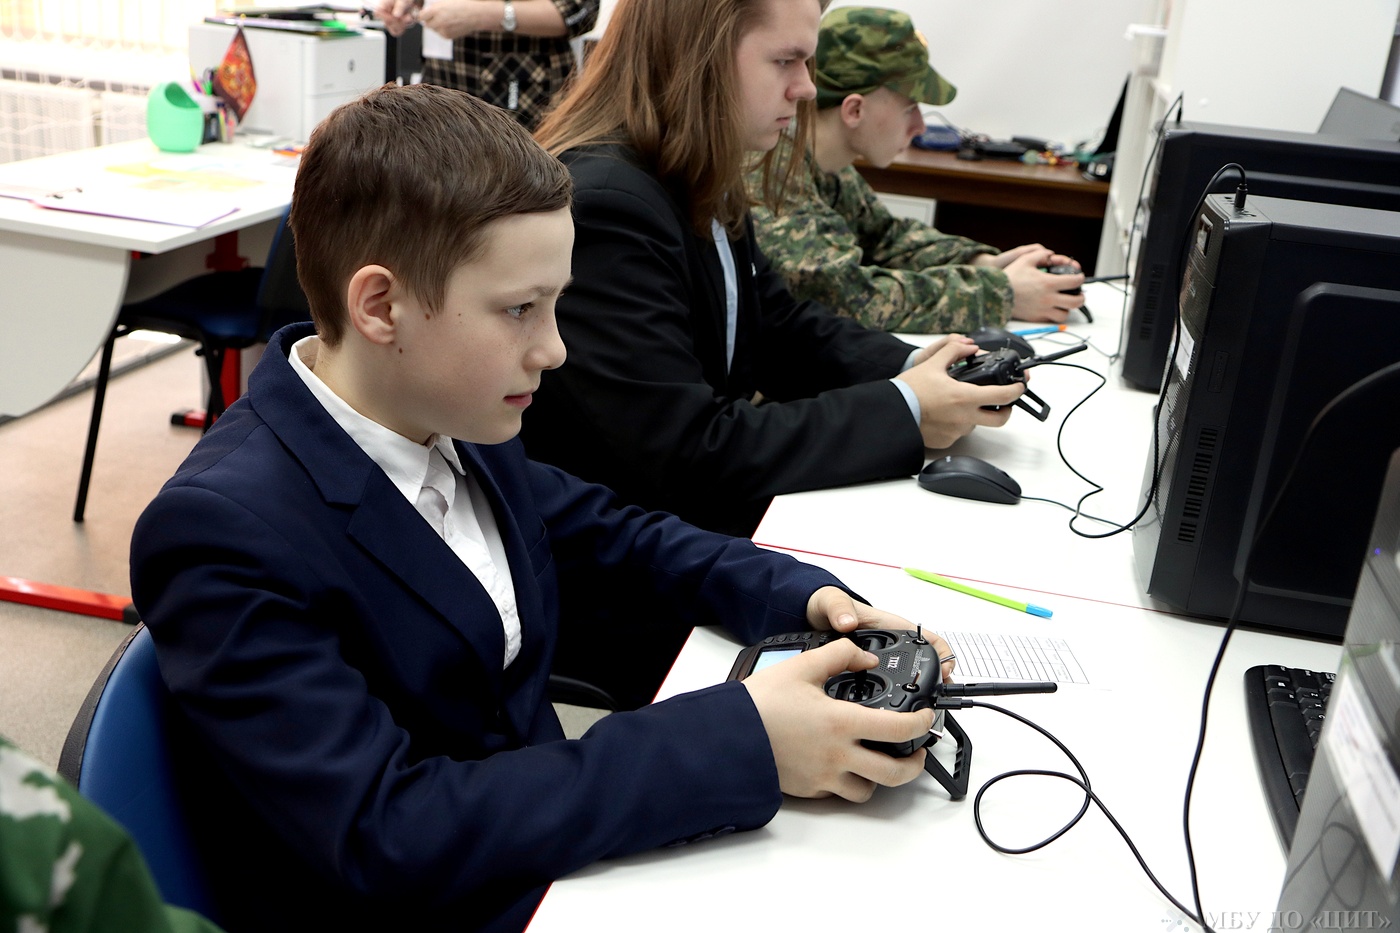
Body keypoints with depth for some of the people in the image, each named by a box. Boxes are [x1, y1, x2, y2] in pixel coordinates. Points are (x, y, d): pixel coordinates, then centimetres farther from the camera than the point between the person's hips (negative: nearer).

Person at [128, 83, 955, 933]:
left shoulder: (451, 417, -3)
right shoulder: (221, 532, -23)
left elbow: (601, 536, 12)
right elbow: (383, 838, -28)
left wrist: (804, 599, -4)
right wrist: (740, 744, -30)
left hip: (558, 851, 6)